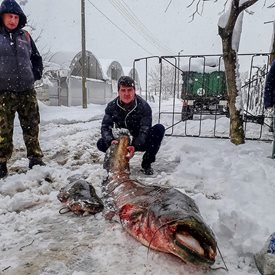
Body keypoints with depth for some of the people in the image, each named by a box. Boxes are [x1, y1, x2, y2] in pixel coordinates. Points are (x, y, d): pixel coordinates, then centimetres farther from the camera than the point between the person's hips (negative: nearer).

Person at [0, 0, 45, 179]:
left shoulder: (25, 36, 12)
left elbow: (37, 58, 22)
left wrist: (36, 75, 10)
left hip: (27, 91, 3)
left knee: (32, 127, 7)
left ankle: (35, 158, 18)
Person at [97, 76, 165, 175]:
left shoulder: (144, 106, -19)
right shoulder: (112, 106, -11)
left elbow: (144, 131, -25)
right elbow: (105, 127, -15)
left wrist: (135, 147, -42)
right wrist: (111, 141, -37)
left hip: (141, 142, -1)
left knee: (159, 129, -27)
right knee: (101, 143, -22)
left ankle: (146, 164, -11)